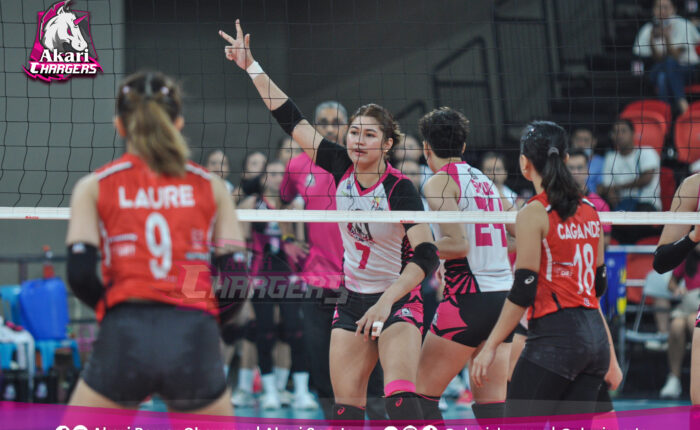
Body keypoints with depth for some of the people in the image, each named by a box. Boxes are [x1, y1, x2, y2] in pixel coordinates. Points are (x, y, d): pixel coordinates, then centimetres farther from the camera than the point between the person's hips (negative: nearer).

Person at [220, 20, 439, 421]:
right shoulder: (341, 167, -3)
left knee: (401, 398, -23)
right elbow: (291, 118, 0)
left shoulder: (400, 189, -18)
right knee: (346, 405, 2)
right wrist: (251, 65, -2)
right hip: (353, 298, 6)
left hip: (398, 302, -6)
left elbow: (427, 256, -25)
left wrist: (385, 303, -35)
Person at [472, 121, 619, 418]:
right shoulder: (589, 210, 10)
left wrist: (490, 346, -8)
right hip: (596, 337, 7)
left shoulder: (533, 214, -9)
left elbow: (523, 292, -13)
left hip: (554, 337, -7)